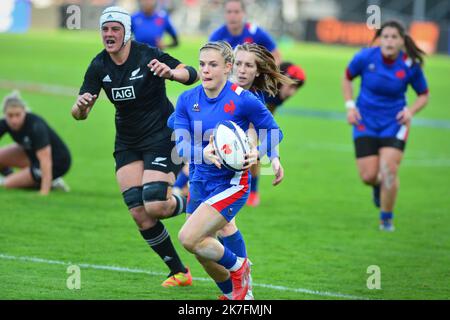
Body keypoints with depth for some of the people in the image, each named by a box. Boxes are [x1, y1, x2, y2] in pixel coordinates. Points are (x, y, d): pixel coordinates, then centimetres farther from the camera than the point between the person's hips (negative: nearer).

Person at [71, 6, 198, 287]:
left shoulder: (148, 55, -17)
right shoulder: (99, 66, -4)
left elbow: (192, 75, -20)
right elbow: (80, 113, -4)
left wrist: (171, 72, -42)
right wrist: (81, 106, -29)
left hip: (161, 135, -5)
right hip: (127, 142, 5)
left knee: (153, 207, -21)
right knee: (140, 215, -5)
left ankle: (190, 202, 15)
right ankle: (179, 273, 10)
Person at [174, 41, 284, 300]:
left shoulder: (243, 100, -14)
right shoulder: (187, 100, -2)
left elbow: (273, 130, -1)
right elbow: (181, 145, -10)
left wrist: (259, 153, -21)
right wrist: (204, 153, -31)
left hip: (231, 183, -6)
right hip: (201, 181, 6)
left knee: (189, 238, -21)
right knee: (204, 253, 13)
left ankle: (237, 266, 5)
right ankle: (233, 294, 39)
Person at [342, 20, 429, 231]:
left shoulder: (410, 66, -12)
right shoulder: (365, 57, -13)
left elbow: (423, 95, 4)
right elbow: (347, 78, 7)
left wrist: (410, 111, -15)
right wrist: (350, 106, -4)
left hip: (394, 123, -1)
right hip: (365, 122, 1)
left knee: (389, 170, -16)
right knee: (368, 176, -5)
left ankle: (386, 218, 7)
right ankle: (378, 186, 36)